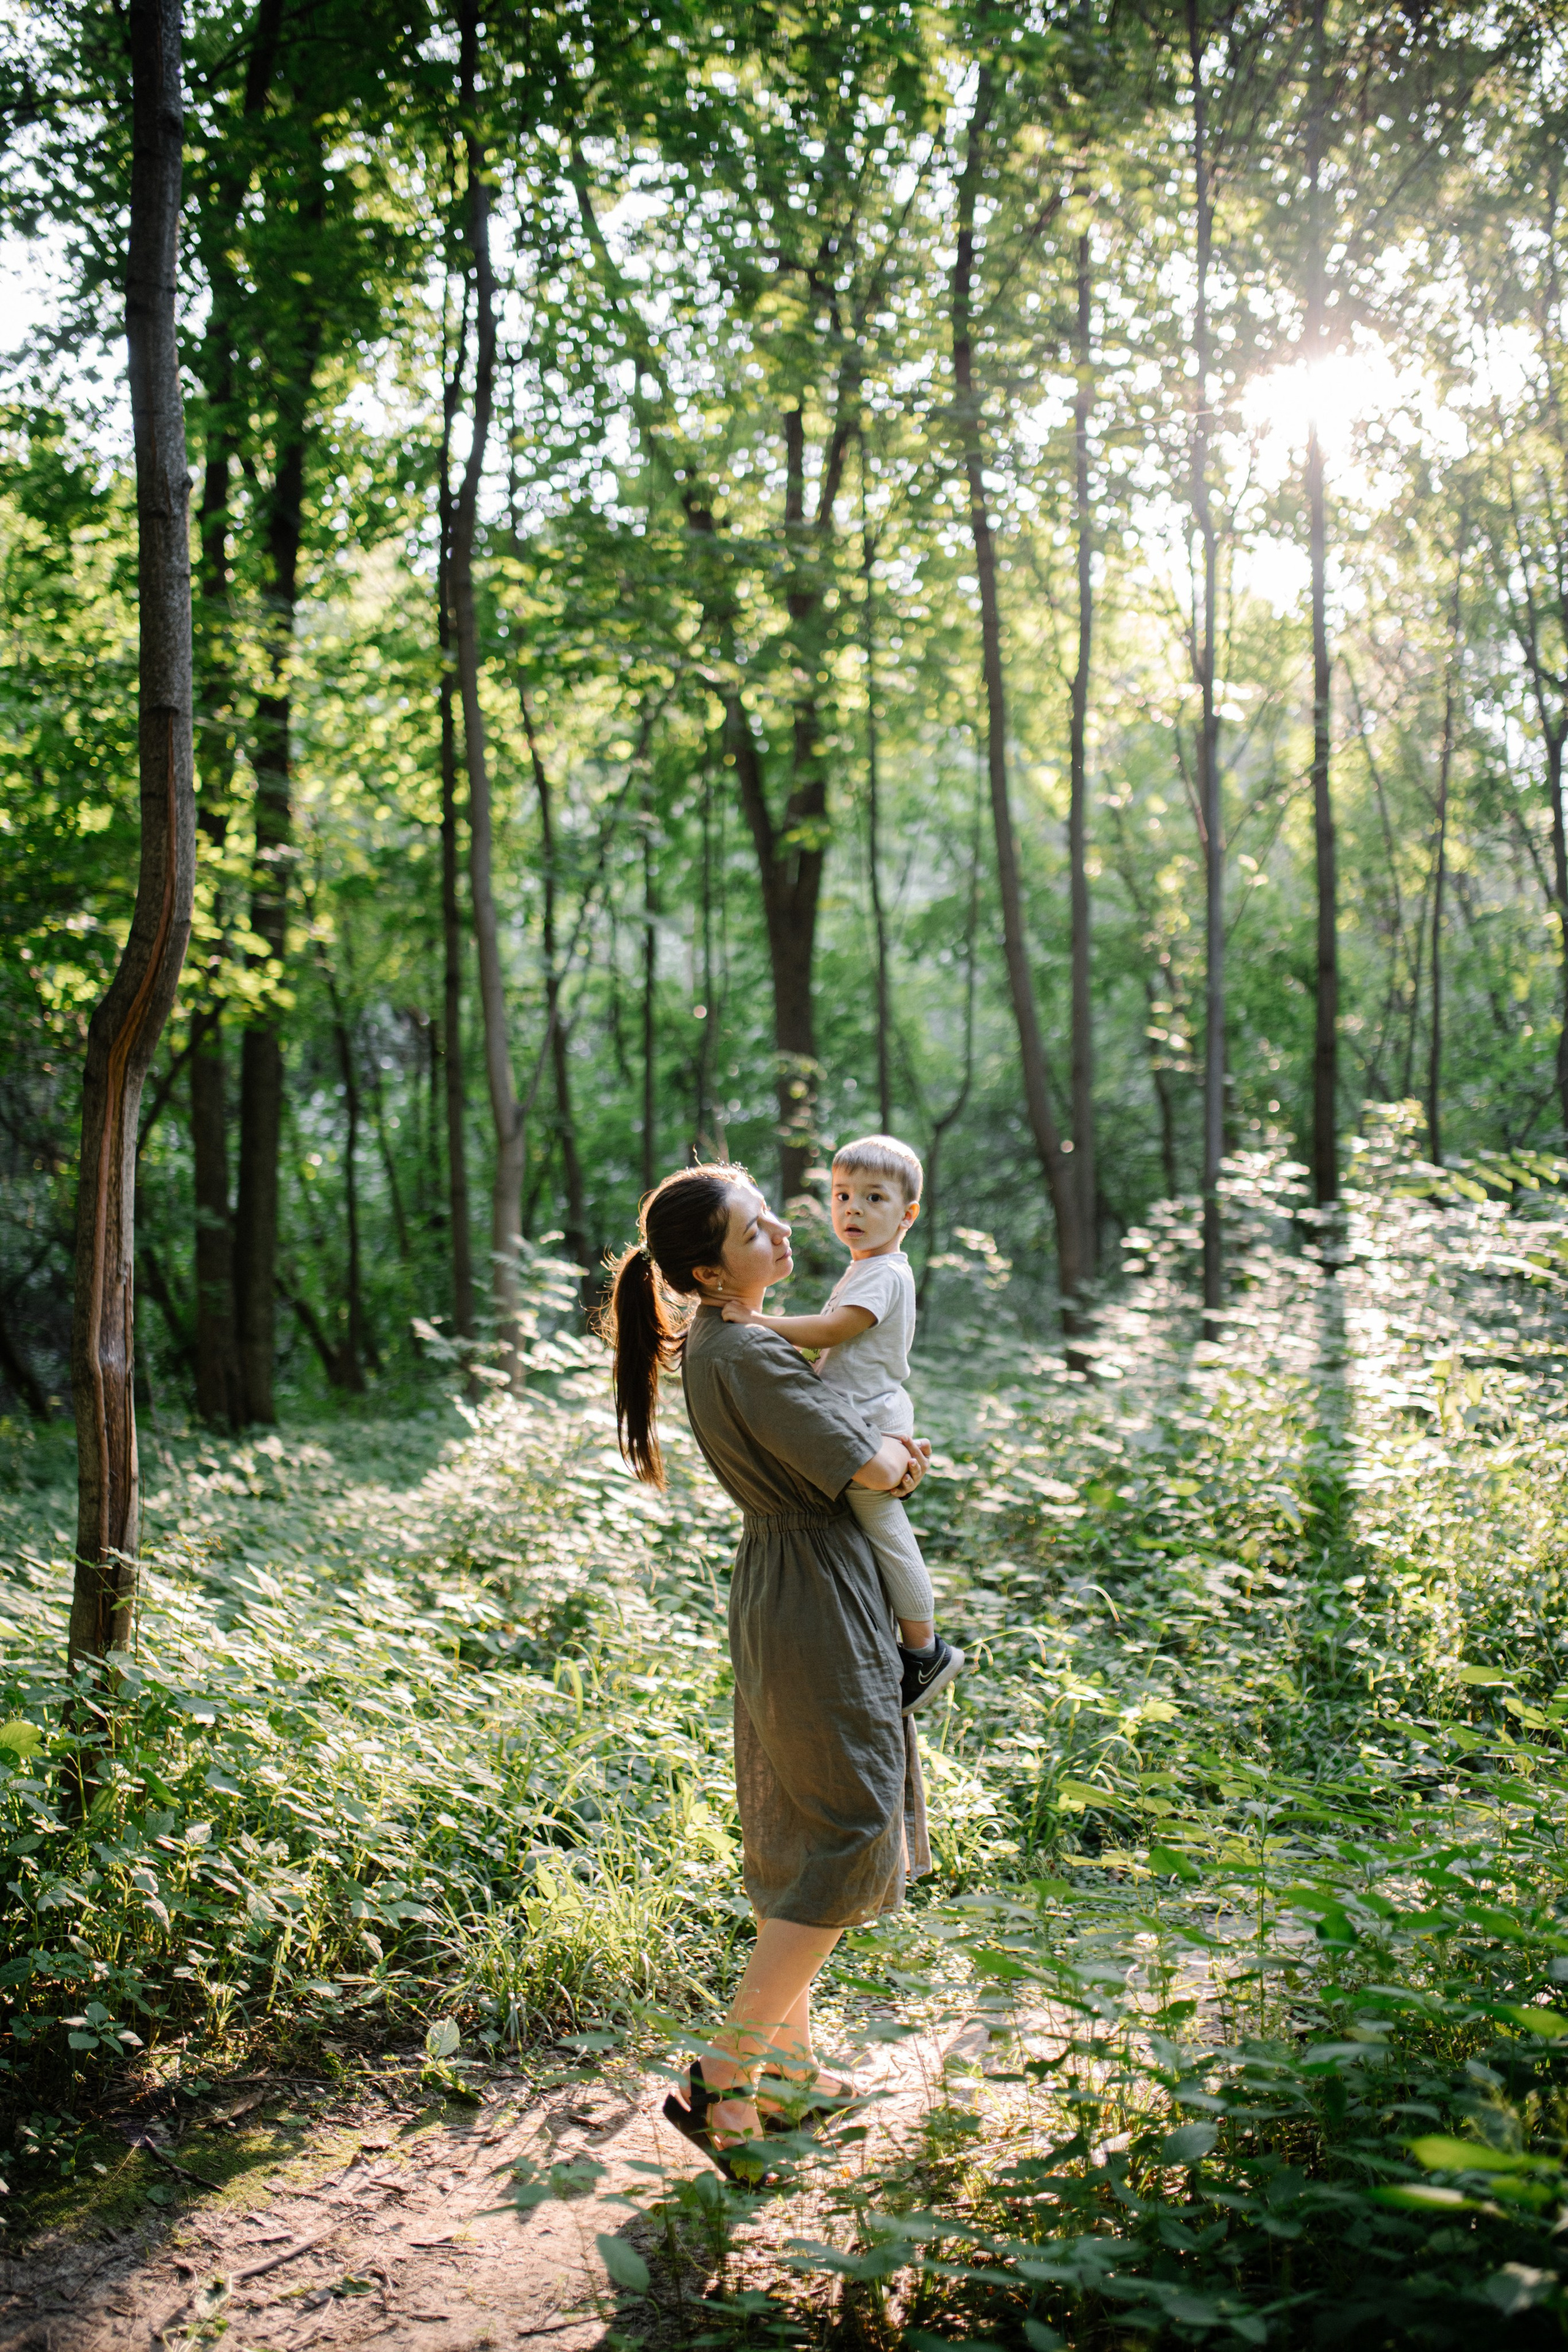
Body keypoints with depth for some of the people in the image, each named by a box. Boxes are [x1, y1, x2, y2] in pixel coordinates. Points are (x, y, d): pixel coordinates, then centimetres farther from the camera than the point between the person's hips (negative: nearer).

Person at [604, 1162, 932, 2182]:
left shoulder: (712, 1343, 8)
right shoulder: (744, 1354, -23)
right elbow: (864, 1468, -21)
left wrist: (884, 1448, 7)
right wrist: (898, 1459, 1)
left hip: (778, 1592, 10)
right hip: (817, 1605, -10)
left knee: (793, 1840, 17)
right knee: (849, 1843, -3)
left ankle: (788, 2065, 27)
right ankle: (723, 2080, -1)